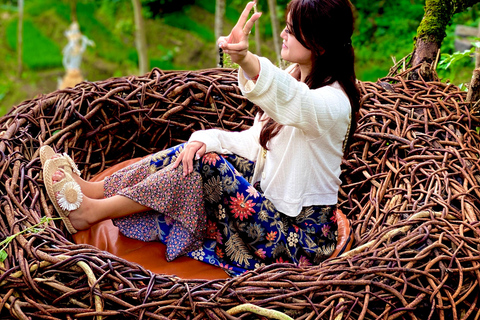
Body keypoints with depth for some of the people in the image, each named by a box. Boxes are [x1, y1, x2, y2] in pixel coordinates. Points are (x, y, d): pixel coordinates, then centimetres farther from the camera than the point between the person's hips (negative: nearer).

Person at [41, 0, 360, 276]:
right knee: (196, 150, -1)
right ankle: (93, 189, 2)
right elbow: (258, 142, 8)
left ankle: (92, 211, -12)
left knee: (205, 164, -21)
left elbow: (294, 101, -46)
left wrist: (247, 60, -65)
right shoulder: (296, 75, 7)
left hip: (298, 238, -8)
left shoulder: (333, 102, -22)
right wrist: (209, 139, -11)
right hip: (273, 200, 9)